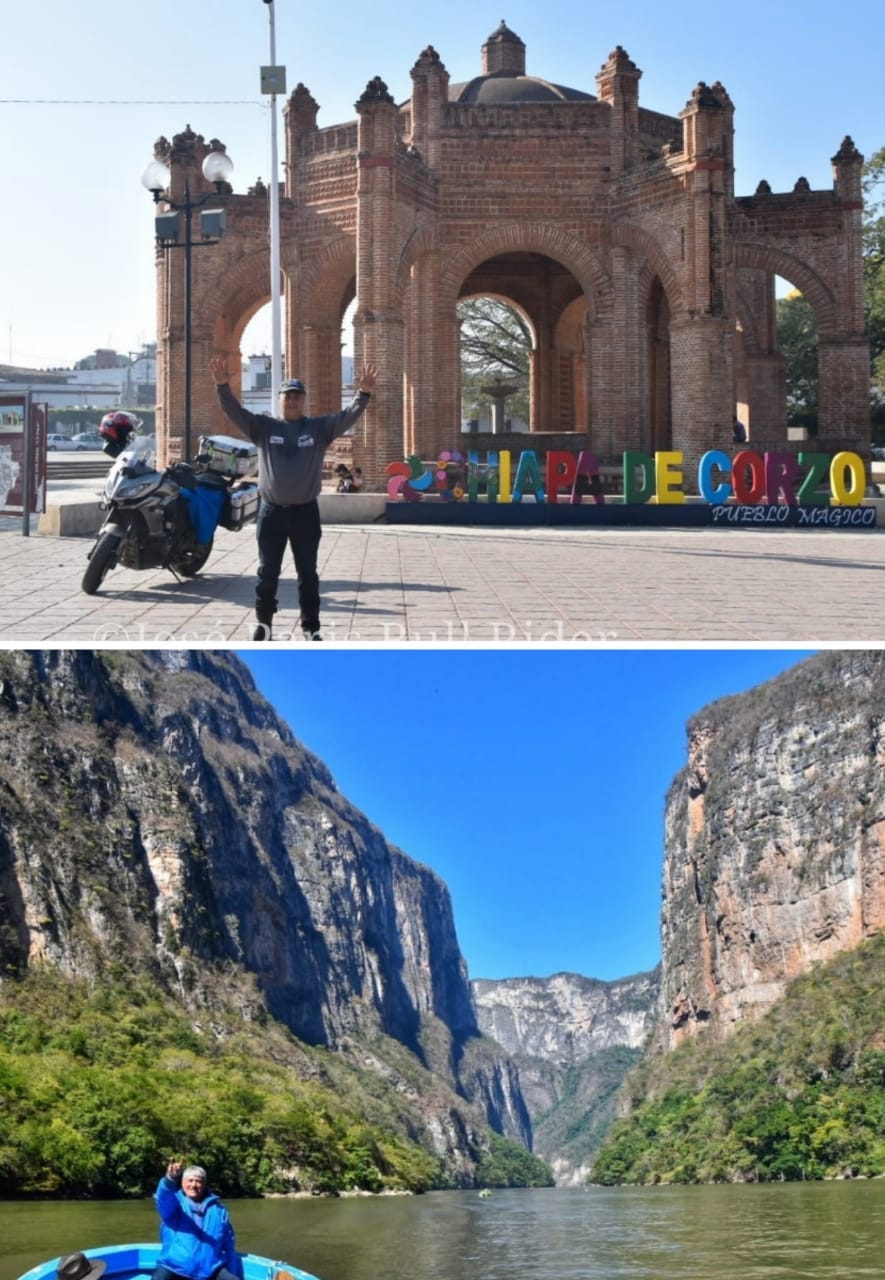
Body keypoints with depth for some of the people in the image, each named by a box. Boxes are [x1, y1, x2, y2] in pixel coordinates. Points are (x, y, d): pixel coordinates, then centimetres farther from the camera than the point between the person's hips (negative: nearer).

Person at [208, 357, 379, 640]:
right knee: (267, 572, 8)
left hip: (305, 512, 0)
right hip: (271, 511, 0)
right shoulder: (264, 426, 3)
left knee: (307, 574, 7)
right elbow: (236, 413, -8)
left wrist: (364, 394, -27)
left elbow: (347, 417, -10)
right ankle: (263, 623, 19)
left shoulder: (319, 428, 2)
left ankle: (311, 627, 15)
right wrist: (223, 386, -24)